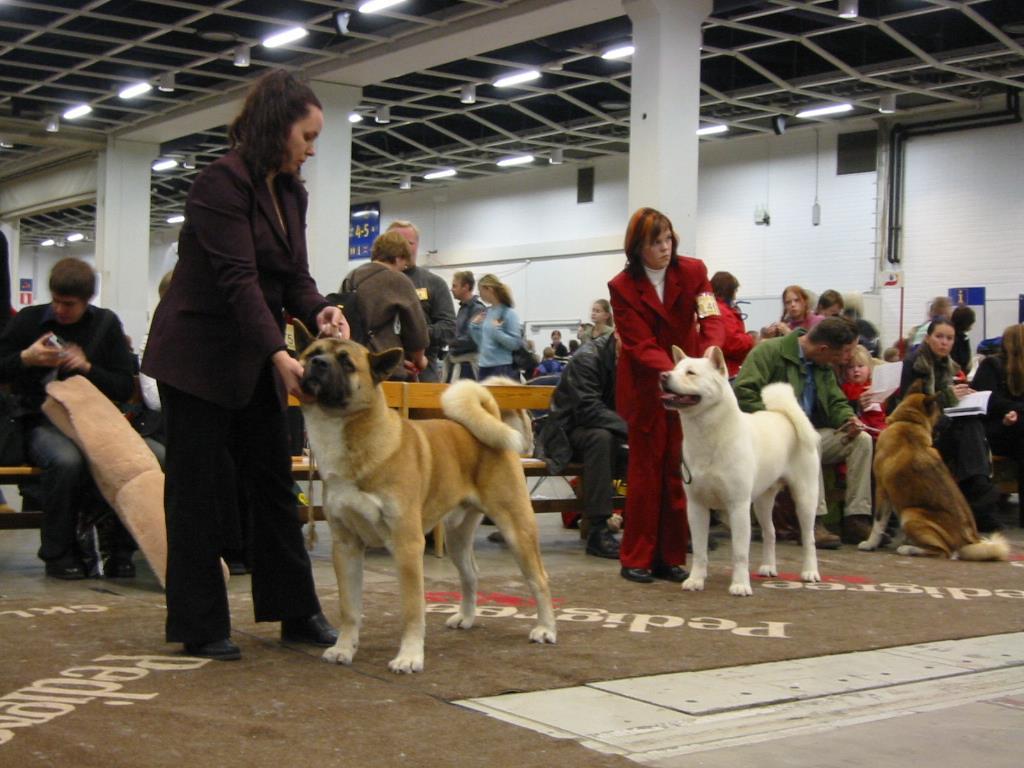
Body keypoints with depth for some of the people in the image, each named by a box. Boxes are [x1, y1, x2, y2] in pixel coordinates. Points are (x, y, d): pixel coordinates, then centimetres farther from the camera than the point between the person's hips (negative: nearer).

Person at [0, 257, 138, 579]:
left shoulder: (106, 324, 11)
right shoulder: (28, 320, 7)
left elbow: (125, 387, 7)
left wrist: (88, 368, -8)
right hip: (41, 423, -2)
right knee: (66, 460, -37)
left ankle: (120, 549, -10)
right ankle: (58, 552, -15)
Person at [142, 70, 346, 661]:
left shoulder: (291, 193, 8)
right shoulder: (222, 183, -18)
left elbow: (294, 276, 6)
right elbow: (237, 278, -26)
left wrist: (320, 312, -16)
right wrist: (281, 354, -34)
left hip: (254, 362, 8)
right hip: (198, 357, -8)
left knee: (275, 484, 10)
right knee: (197, 491, 0)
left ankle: (296, 612, 18)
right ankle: (201, 628, 8)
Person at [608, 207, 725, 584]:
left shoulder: (693, 271, -4)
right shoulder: (622, 286, -10)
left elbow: (712, 319, -14)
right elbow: (641, 345, -17)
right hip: (646, 387, -2)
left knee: (679, 471, 3)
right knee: (645, 471, 1)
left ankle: (671, 557, 11)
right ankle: (636, 559, 7)